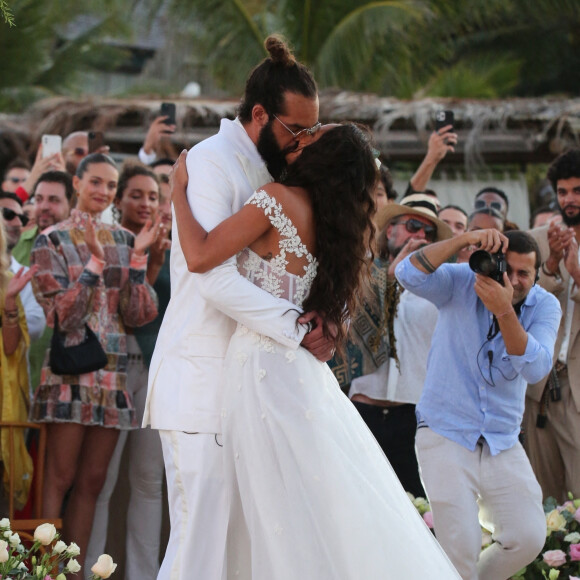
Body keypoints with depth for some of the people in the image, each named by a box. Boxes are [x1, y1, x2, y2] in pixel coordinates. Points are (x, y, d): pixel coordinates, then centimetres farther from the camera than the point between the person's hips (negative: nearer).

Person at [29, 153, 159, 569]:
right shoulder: (53, 241, -1)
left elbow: (140, 314, 4)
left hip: (114, 374, 5)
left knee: (92, 482, 6)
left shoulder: (124, 240, 11)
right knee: (60, 479, -6)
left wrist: (137, 257, -6)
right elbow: (62, 316, -10)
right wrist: (96, 262, -15)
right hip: (70, 373, -5)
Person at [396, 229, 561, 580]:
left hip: (502, 442, 3)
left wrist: (504, 311, -34)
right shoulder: (461, 284, -9)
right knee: (460, 549, -10)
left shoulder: (544, 306, -4)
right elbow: (409, 275, -28)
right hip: (446, 434, -3)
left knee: (528, 539, -3)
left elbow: (536, 369, -21)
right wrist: (464, 240, -38)